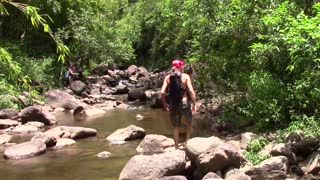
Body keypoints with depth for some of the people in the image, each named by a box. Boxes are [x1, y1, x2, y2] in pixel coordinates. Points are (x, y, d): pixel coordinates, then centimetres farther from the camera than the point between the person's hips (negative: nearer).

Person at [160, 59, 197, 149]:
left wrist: (164, 104, 8)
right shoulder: (185, 76, -4)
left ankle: (176, 147, 19)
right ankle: (187, 140, 15)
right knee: (189, 122, 24)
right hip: (184, 103, -2)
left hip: (173, 104, 2)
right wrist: (194, 104, -9)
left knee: (176, 127, 15)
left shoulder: (168, 77, 2)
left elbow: (162, 92, -5)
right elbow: (191, 90, -13)